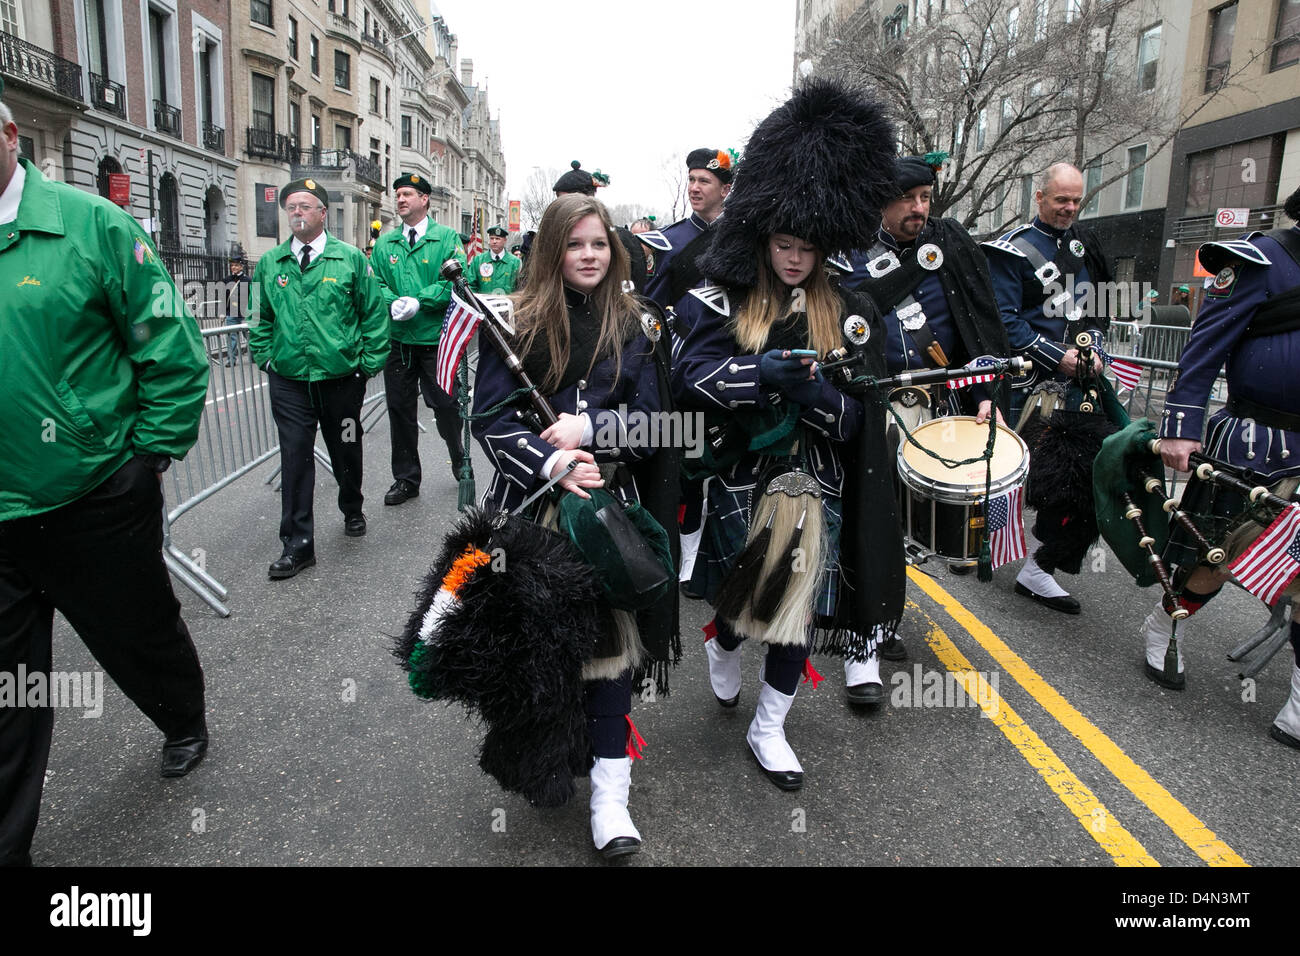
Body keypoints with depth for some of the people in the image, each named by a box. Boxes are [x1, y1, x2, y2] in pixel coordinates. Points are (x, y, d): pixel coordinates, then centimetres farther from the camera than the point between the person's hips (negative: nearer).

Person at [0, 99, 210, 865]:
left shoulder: (91, 225, -9)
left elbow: (173, 350, -9)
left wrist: (149, 456, -8)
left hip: (97, 501, -3)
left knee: (141, 631, 18)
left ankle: (186, 724, 49)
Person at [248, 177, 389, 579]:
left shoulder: (350, 259, -1)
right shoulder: (269, 263, 6)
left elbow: (374, 313, 1)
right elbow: (261, 319, 15)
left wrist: (369, 363, -3)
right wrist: (265, 358, 6)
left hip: (341, 377, -1)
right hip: (289, 381, 1)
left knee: (346, 452, 14)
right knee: (295, 456, 0)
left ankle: (352, 511, 41)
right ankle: (297, 544, 7)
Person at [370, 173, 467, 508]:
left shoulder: (446, 238, 0)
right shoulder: (385, 243, 12)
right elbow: (375, 283, 8)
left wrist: (418, 301, -19)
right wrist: (393, 303, -13)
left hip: (435, 338, -4)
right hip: (397, 339, 4)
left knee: (446, 405, 3)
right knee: (400, 410, 9)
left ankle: (460, 462, 30)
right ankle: (406, 479, 21)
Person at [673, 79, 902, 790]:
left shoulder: (851, 316, 0)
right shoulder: (723, 304, -4)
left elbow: (856, 417, -5)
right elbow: (688, 381, -17)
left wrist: (813, 390, -26)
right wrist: (763, 372, -33)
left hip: (813, 492, 1)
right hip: (739, 483, -1)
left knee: (797, 609, 7)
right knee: (738, 595, 13)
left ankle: (769, 730, 26)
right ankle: (722, 649, 50)